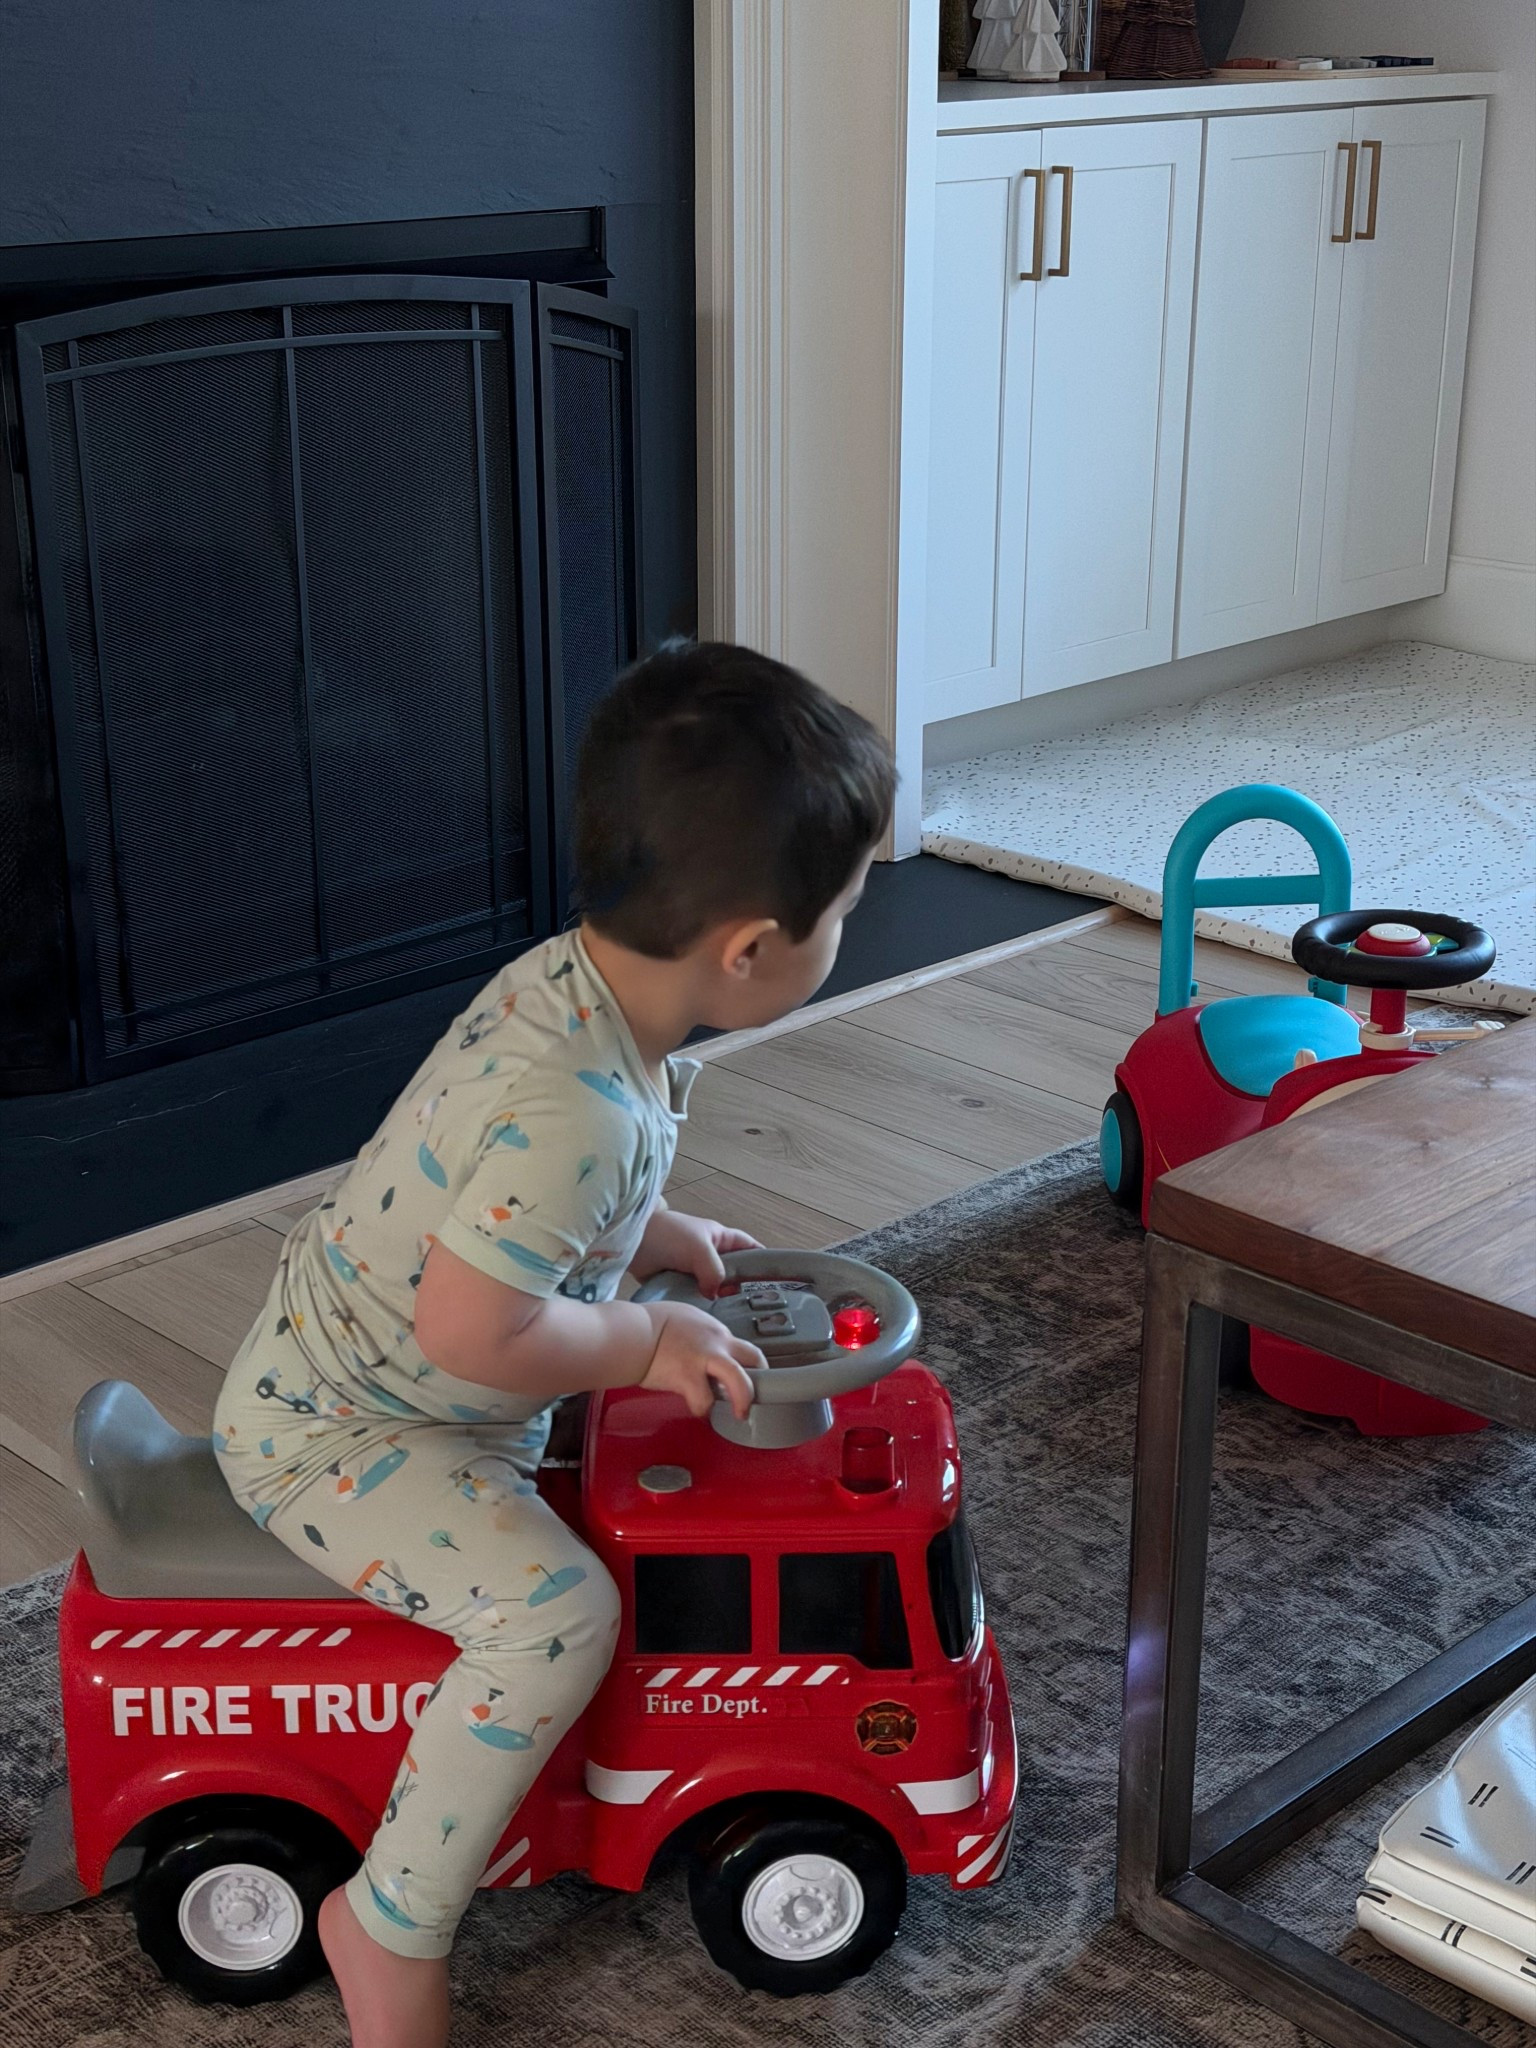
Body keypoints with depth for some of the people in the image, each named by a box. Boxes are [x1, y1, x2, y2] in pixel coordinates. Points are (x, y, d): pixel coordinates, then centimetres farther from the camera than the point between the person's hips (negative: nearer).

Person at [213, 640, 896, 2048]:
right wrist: (645, 1340, -21)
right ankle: (392, 1927, -6)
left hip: (338, 1349, 10)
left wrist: (659, 1239, 6)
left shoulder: (573, 979, -6)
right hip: (325, 1432, -10)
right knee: (556, 1611, -25)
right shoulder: (580, 1109, -36)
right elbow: (471, 1332, -35)